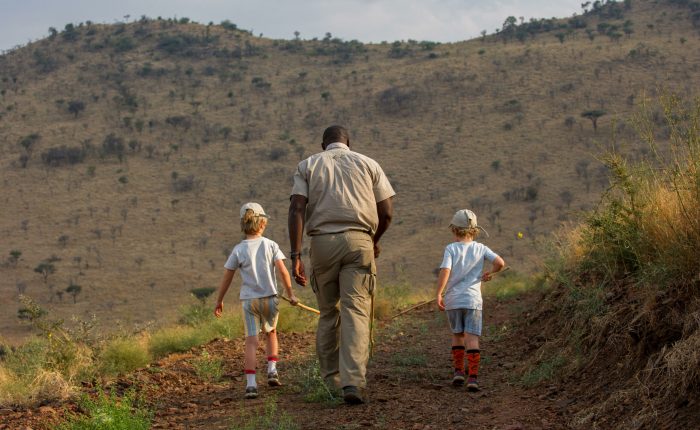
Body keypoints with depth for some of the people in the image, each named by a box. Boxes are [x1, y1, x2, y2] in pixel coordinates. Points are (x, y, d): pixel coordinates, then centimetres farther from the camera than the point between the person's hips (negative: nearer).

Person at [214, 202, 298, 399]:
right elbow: (283, 271, -10)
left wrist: (219, 301, 13)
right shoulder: (270, 245, -3)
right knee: (271, 332, 25)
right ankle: (272, 370, 14)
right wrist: (290, 294, -1)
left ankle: (251, 383, -12)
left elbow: (227, 278, 3)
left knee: (251, 340, -3)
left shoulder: (238, 250, -1)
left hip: (248, 300, 0)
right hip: (270, 297, 0)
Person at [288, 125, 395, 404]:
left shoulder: (308, 166, 14)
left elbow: (297, 209, -1)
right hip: (358, 240, -1)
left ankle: (330, 380, 19)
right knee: (356, 313, -6)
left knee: (328, 313, 16)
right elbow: (386, 212, 8)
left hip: (322, 243, 1)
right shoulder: (368, 164, 15)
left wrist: (295, 255, -6)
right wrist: (375, 240, 28)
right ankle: (353, 382, -21)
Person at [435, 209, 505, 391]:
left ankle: (458, 371, 16)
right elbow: (500, 263, -7)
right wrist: (490, 273, 12)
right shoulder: (480, 248, 2)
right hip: (473, 300, 0)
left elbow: (445, 271, -16)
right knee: (472, 338, -3)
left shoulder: (451, 249, -4)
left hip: (453, 300, 0)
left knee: (457, 335, 18)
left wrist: (438, 294, -12)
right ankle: (473, 377, -12)